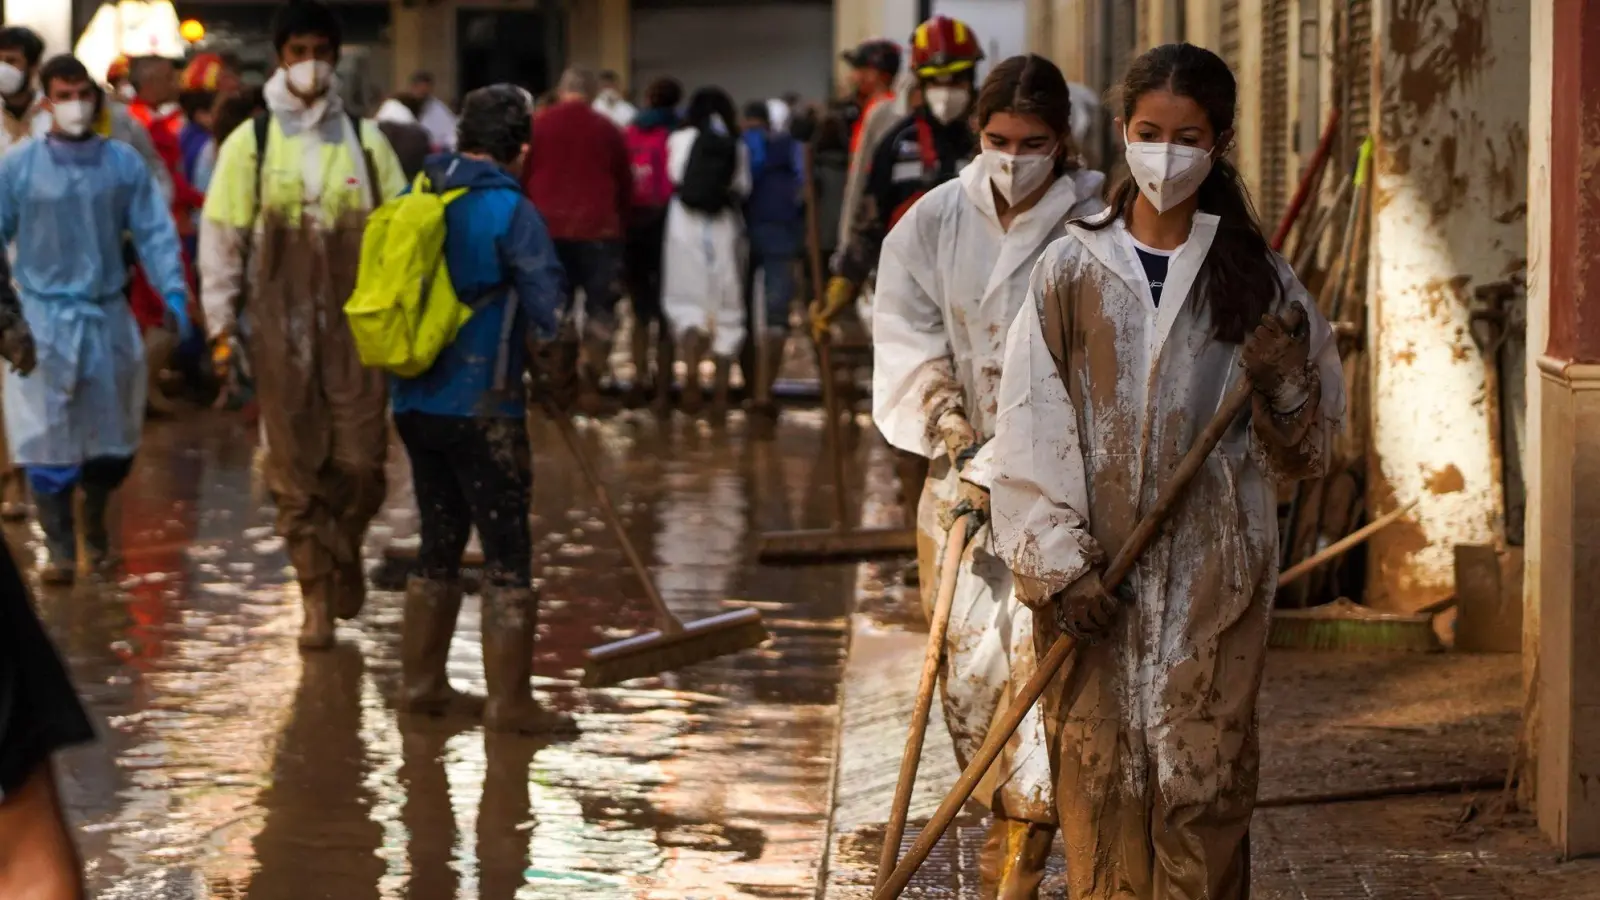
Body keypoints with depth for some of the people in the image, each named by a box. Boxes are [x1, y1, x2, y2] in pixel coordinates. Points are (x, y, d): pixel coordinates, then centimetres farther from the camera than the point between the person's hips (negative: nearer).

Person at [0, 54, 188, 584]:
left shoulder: (124, 163, -1)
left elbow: (154, 232, -1)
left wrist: (172, 292, -11)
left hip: (108, 317, 2)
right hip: (44, 320, -2)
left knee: (113, 439, 12)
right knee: (49, 440, -3)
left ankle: (94, 524, 36)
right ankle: (60, 548, 8)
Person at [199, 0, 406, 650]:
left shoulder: (364, 140, 5)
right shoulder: (251, 141, 2)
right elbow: (221, 239, 3)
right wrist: (221, 329, -1)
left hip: (355, 323, 1)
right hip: (281, 328, -1)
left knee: (360, 463, -3)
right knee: (296, 468, 2)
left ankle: (346, 548, 27)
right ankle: (317, 599, 12)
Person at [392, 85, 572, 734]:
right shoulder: (510, 211, -12)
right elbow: (548, 310, -14)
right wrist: (562, 363, 6)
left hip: (414, 402, 7)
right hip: (481, 407, -7)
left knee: (438, 546, 19)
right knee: (507, 556, 0)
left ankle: (422, 680, 25)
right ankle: (508, 700, 0)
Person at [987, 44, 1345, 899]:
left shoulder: (1254, 277, 6)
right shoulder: (1072, 268, 4)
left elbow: (1306, 448, 7)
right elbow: (1030, 427, 0)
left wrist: (1282, 380, -14)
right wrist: (1057, 562, -9)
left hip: (1212, 570, 0)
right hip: (1094, 569, 0)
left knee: (1202, 778, -2)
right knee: (1098, 772, 0)